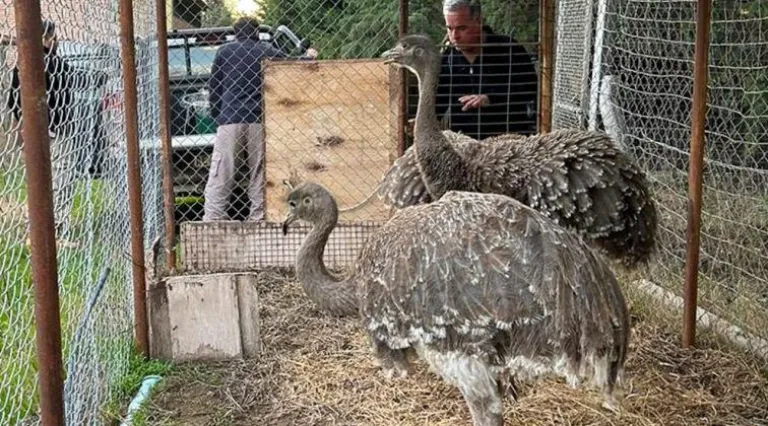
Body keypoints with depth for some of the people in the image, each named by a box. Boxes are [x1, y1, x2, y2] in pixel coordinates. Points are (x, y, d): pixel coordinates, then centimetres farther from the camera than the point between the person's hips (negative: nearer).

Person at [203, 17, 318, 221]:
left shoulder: (224, 51, 9)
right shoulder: (267, 51, 8)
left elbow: (213, 85, 11)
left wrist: (216, 113, 19)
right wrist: (308, 57, 35)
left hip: (229, 117, 0)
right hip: (258, 118, 1)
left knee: (221, 169, -3)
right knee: (259, 169, 7)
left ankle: (213, 215, -11)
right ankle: (258, 215, 7)